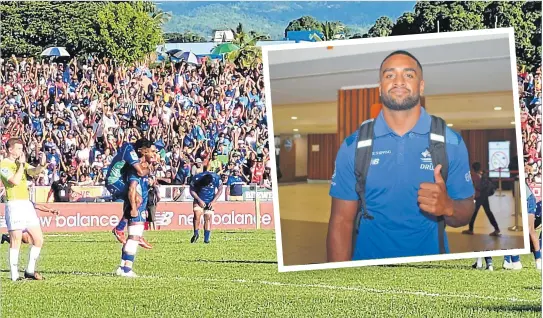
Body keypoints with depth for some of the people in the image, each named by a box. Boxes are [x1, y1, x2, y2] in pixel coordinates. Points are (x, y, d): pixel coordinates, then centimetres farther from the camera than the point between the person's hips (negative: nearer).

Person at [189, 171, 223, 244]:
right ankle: (196, 234, 2)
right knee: (197, 215, -16)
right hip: (199, 200, 0)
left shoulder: (217, 179, -24)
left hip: (210, 201, 0)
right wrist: (199, 200, -17)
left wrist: (213, 201, -14)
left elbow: (220, 190, -7)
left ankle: (206, 238, 2)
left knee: (208, 218, -6)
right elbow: (192, 190, -10)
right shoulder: (197, 179, -26)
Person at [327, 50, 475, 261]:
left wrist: (447, 207, -18)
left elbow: (465, 213, 4)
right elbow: (342, 221, 1)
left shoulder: (451, 142, 1)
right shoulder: (354, 147, 1)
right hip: (369, 262, 0)